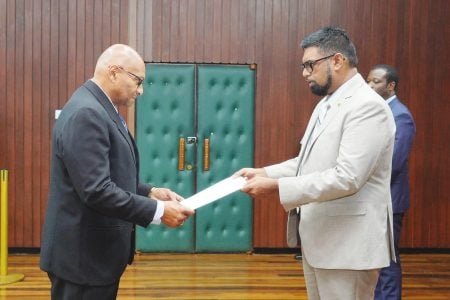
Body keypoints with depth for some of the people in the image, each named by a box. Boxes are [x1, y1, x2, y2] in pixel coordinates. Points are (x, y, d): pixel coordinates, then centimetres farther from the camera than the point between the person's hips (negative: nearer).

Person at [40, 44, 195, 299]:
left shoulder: (99, 109, 12)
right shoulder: (86, 113, -21)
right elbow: (96, 190, -28)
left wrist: (150, 192, 4)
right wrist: (158, 211, -23)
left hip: (95, 252, 10)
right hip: (84, 255, -10)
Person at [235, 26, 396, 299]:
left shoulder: (367, 106, -18)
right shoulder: (326, 104, 14)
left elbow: (347, 178, -26)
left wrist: (276, 186, -24)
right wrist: (264, 172, 2)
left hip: (348, 244, -9)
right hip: (319, 237, 9)